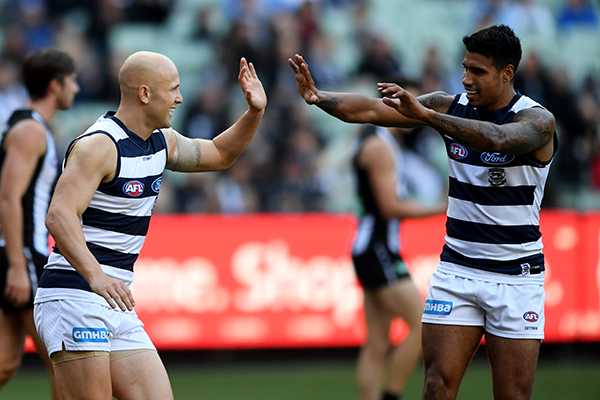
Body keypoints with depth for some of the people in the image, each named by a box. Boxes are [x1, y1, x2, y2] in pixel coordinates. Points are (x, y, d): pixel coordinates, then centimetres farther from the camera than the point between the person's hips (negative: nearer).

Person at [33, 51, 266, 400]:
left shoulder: (162, 142, 14)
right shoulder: (98, 146, -14)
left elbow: (219, 155, 32)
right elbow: (59, 216, -27)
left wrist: (255, 112, 14)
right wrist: (96, 276, -41)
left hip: (115, 304, 9)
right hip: (73, 299, -9)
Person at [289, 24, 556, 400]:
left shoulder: (537, 120, -12)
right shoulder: (450, 107, 2)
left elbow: (499, 138, -35)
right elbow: (373, 110, -5)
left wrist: (425, 115, -44)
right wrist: (319, 97, -23)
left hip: (516, 276, -4)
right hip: (456, 268, 4)